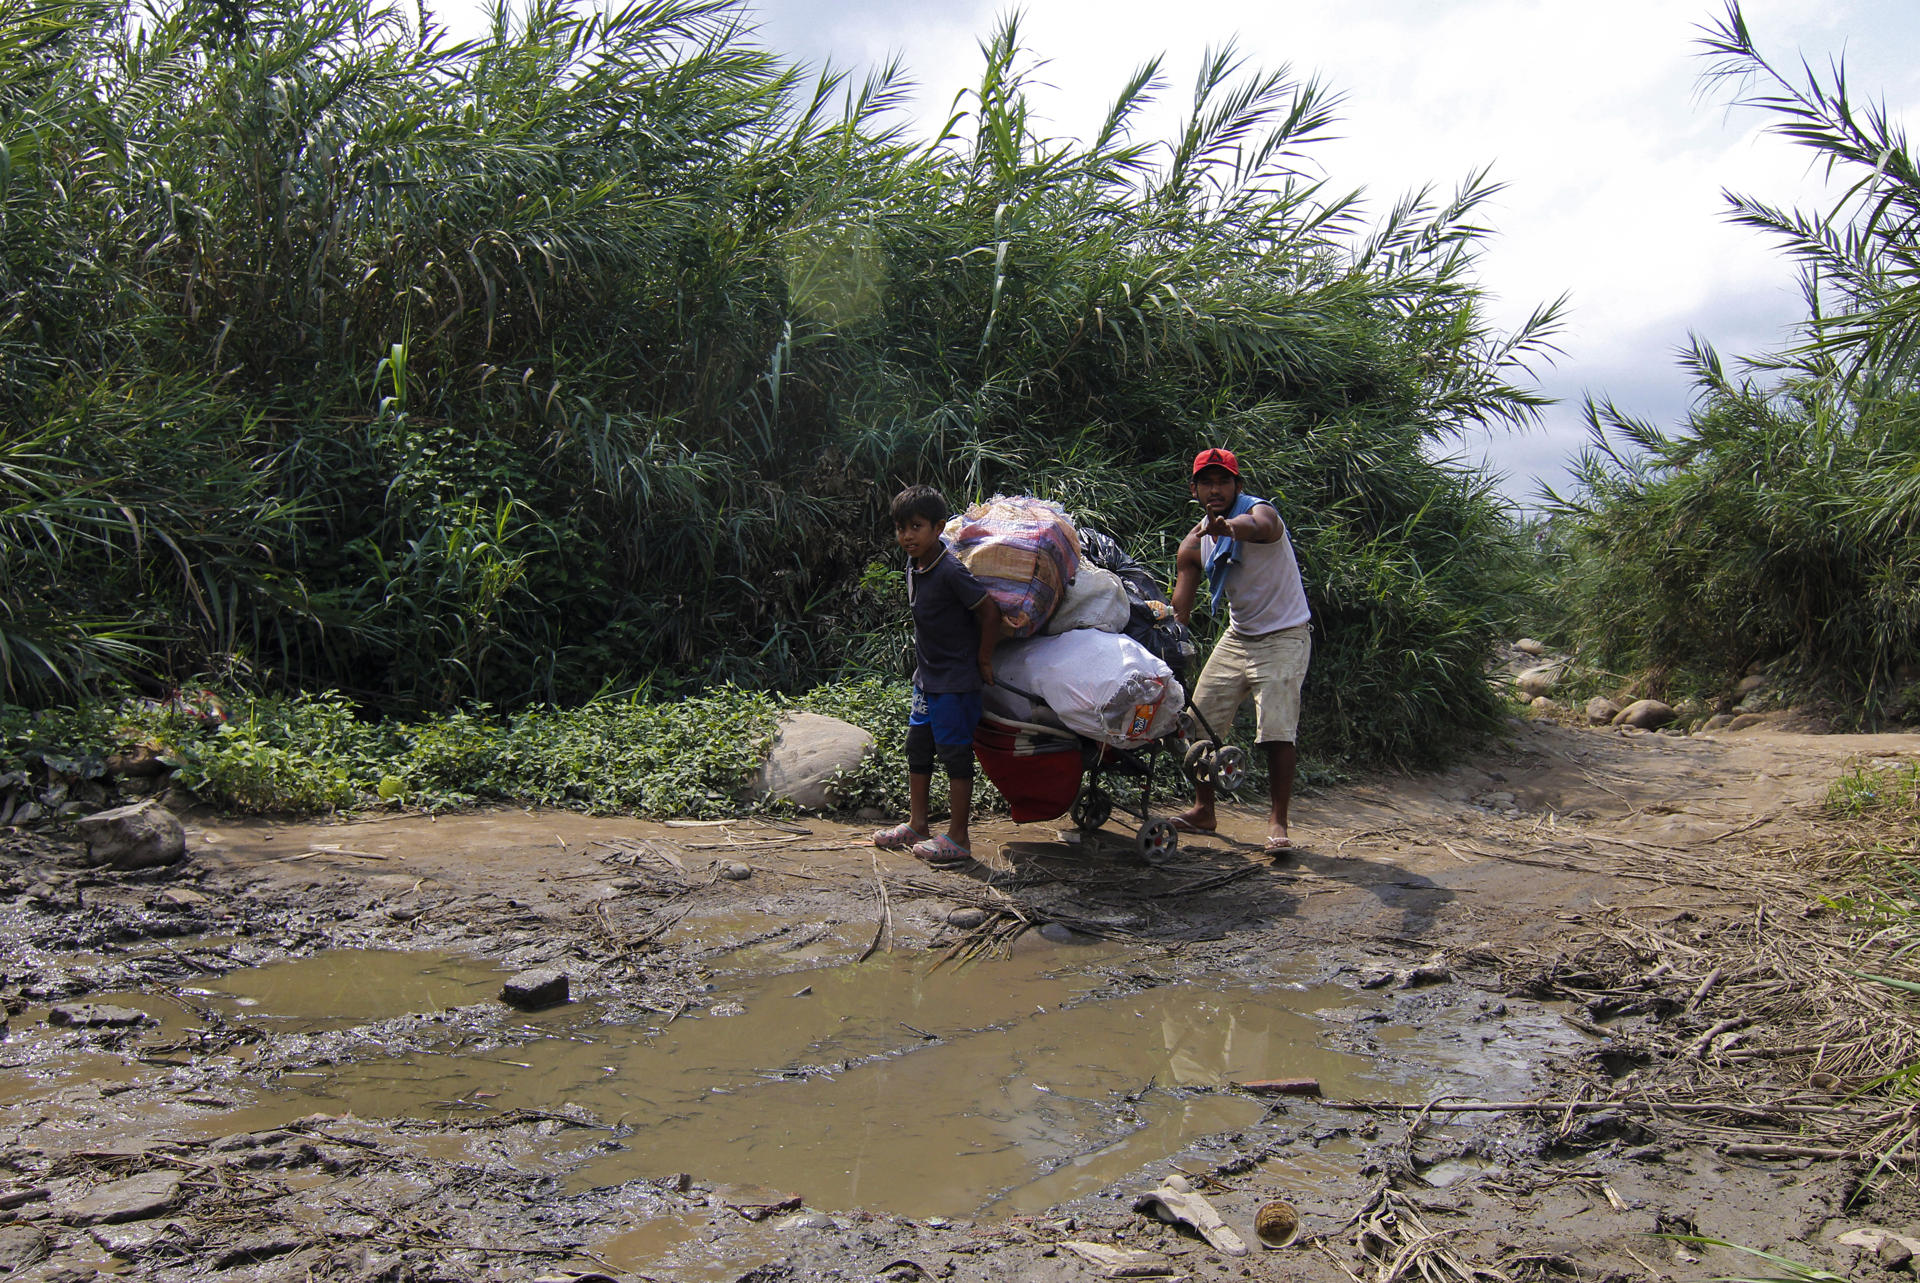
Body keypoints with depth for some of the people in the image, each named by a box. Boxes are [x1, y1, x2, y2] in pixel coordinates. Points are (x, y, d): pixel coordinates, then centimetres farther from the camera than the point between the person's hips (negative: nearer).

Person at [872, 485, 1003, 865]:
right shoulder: (915, 566, 4)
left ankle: (957, 838, 8)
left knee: (955, 753, -2)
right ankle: (917, 826, 29)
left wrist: (983, 659, -13)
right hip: (927, 677, 9)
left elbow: (990, 609, -21)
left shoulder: (950, 571, -22)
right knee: (917, 749, 16)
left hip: (956, 682, -9)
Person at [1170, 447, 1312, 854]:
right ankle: (1203, 812, 19)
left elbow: (1260, 527, -47)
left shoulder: (1259, 510, -19)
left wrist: (1231, 526, -69)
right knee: (1200, 724, 5)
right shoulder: (1194, 544, -1)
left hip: (1283, 637, -6)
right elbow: (1178, 611, -3)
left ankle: (1277, 823, -5)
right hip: (1237, 636, 7)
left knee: (1276, 733, -16)